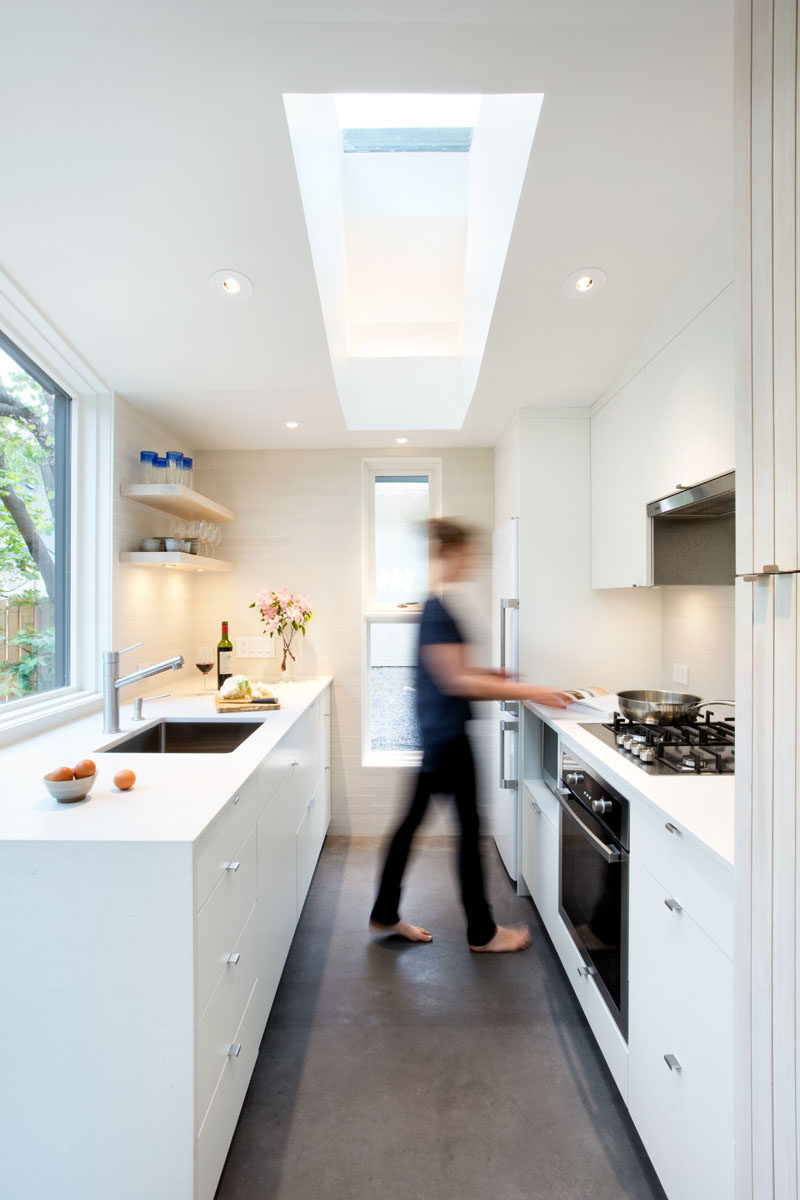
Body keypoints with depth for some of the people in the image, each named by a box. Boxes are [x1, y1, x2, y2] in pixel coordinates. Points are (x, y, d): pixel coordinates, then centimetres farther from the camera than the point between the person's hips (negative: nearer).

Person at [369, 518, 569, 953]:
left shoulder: (430, 606, 11)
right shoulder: (435, 611, -20)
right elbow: (455, 681, -22)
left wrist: (489, 674, 16)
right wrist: (527, 692, -19)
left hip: (433, 732, 10)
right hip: (445, 734, -10)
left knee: (413, 817, 17)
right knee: (469, 824, 5)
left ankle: (385, 915, 33)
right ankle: (482, 932, 25)